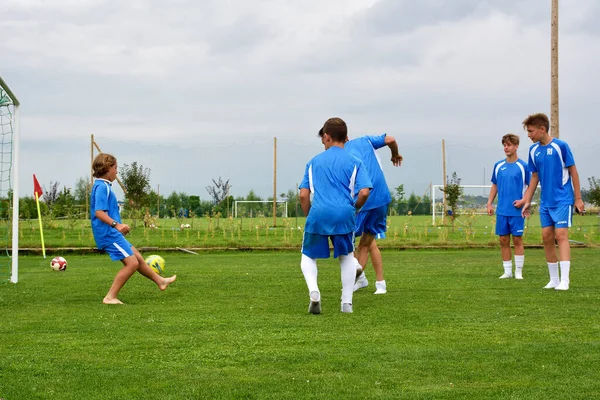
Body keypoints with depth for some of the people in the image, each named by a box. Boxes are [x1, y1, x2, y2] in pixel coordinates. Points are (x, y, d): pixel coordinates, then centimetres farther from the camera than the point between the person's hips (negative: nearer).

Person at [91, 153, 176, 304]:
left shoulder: (103, 186, 17)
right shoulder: (102, 187, -15)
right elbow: (99, 212, -25)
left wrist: (118, 225, 33)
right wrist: (116, 225, -33)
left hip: (112, 234, 11)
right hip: (109, 234, -11)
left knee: (138, 258, 19)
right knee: (132, 263, -12)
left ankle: (160, 281, 33)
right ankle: (110, 297, -10)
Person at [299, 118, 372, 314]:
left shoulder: (313, 162, 15)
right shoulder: (355, 163, 10)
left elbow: (303, 195, 9)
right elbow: (364, 192, -2)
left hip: (318, 214, 0)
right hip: (344, 214, 0)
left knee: (308, 256, 18)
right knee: (347, 256, 22)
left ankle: (313, 291, -10)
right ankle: (347, 302, 13)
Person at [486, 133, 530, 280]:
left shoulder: (523, 166, -3)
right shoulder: (498, 166, 8)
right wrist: (489, 203, 7)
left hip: (517, 211, -4)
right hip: (502, 211, 4)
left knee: (517, 240, 0)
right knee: (503, 241, 6)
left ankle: (518, 271, 7)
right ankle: (507, 271, 14)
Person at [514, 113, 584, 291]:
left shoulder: (560, 146, -11)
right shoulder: (533, 150, 5)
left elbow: (573, 172, -6)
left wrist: (578, 198, -7)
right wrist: (527, 201, 11)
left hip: (563, 200, -6)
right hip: (546, 202, 6)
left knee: (561, 235, -12)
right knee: (547, 237, 5)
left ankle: (564, 280, -13)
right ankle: (554, 279, 16)